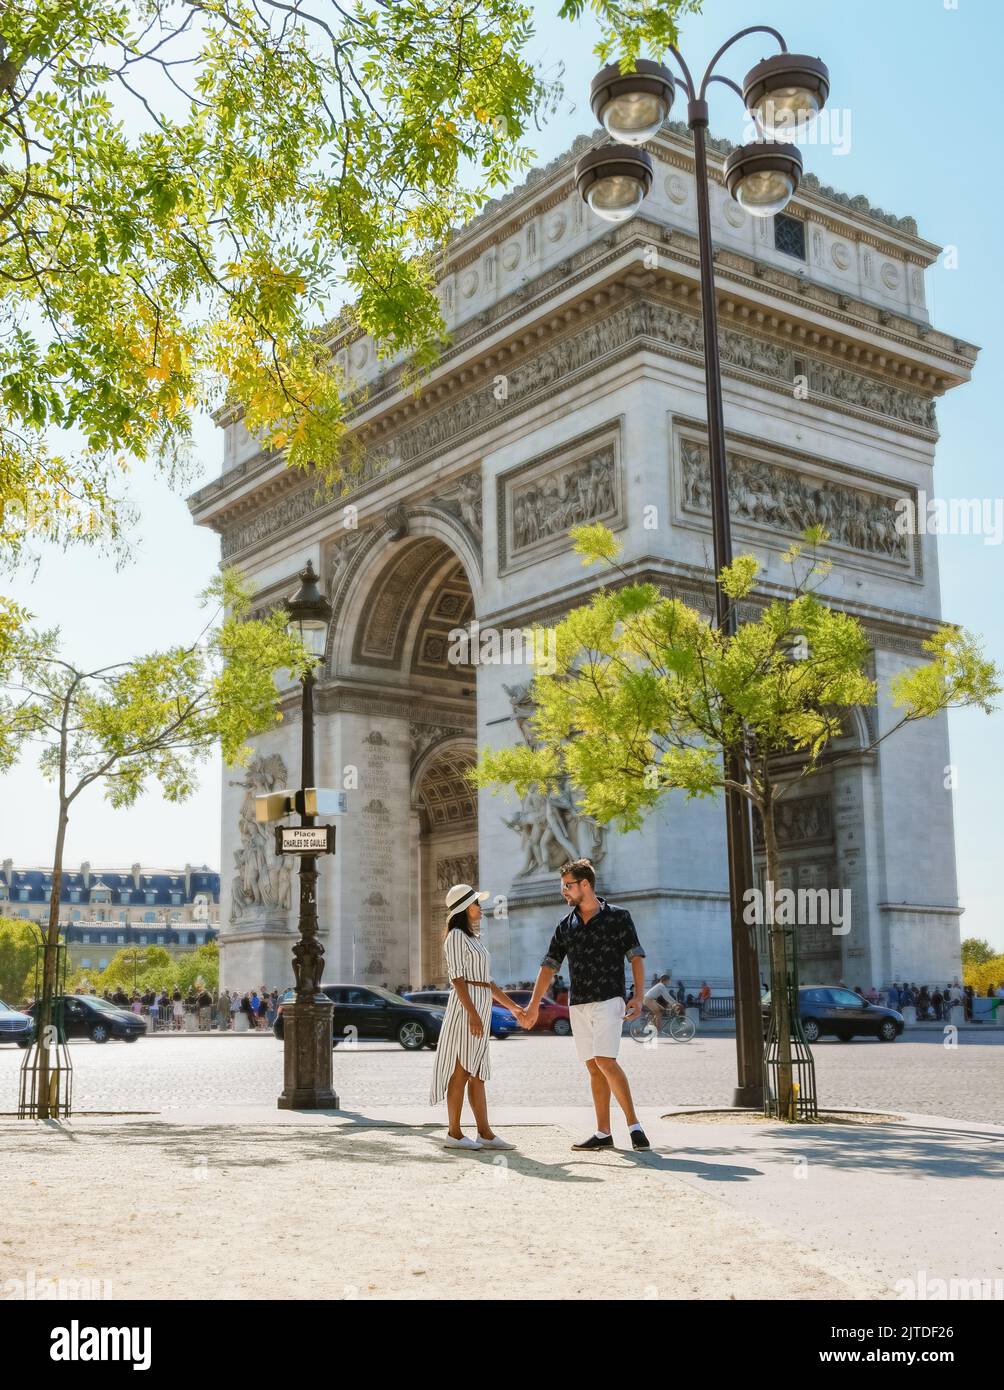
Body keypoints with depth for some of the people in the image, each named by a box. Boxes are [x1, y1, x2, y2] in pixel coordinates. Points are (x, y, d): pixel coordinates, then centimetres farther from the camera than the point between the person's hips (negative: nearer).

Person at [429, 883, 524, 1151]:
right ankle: (454, 1133, -3)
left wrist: (512, 1006, 21)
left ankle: (485, 1133, 10)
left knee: (477, 1073, 8)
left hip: (481, 1008, 9)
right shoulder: (457, 936, -7)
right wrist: (472, 1013, -23)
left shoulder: (473, 938, 21)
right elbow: (458, 978, -15)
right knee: (462, 1071, -6)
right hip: (466, 1007, -9)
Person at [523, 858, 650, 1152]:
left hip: (608, 1000, -5)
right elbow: (549, 966, 10)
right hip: (578, 1005, 5)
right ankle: (603, 1133, 9)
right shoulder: (566, 925, 12)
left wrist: (638, 996, -14)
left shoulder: (618, 917, 0)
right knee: (593, 1068, 5)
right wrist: (533, 1005, 4)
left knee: (605, 1061, -18)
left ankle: (634, 1125, -11)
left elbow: (636, 957, -2)